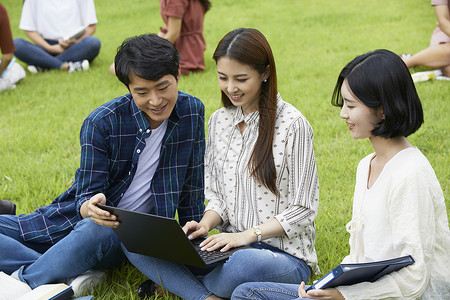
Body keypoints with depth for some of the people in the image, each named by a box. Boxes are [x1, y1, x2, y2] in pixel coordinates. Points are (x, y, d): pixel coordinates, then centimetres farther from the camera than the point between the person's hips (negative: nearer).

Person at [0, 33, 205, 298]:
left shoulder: (192, 112, -9)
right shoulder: (101, 123, -17)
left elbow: (192, 186, 3)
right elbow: (86, 196, -14)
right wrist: (90, 207, -39)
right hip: (76, 219, 1)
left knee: (96, 231, -38)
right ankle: (71, 278, -25)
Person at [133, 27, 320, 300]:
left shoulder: (292, 124, -10)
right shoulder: (218, 121, 10)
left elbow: (302, 211, -9)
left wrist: (248, 235, -18)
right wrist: (206, 224, -6)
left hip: (284, 254, -6)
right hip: (229, 245, 6)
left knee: (243, 264, -42)